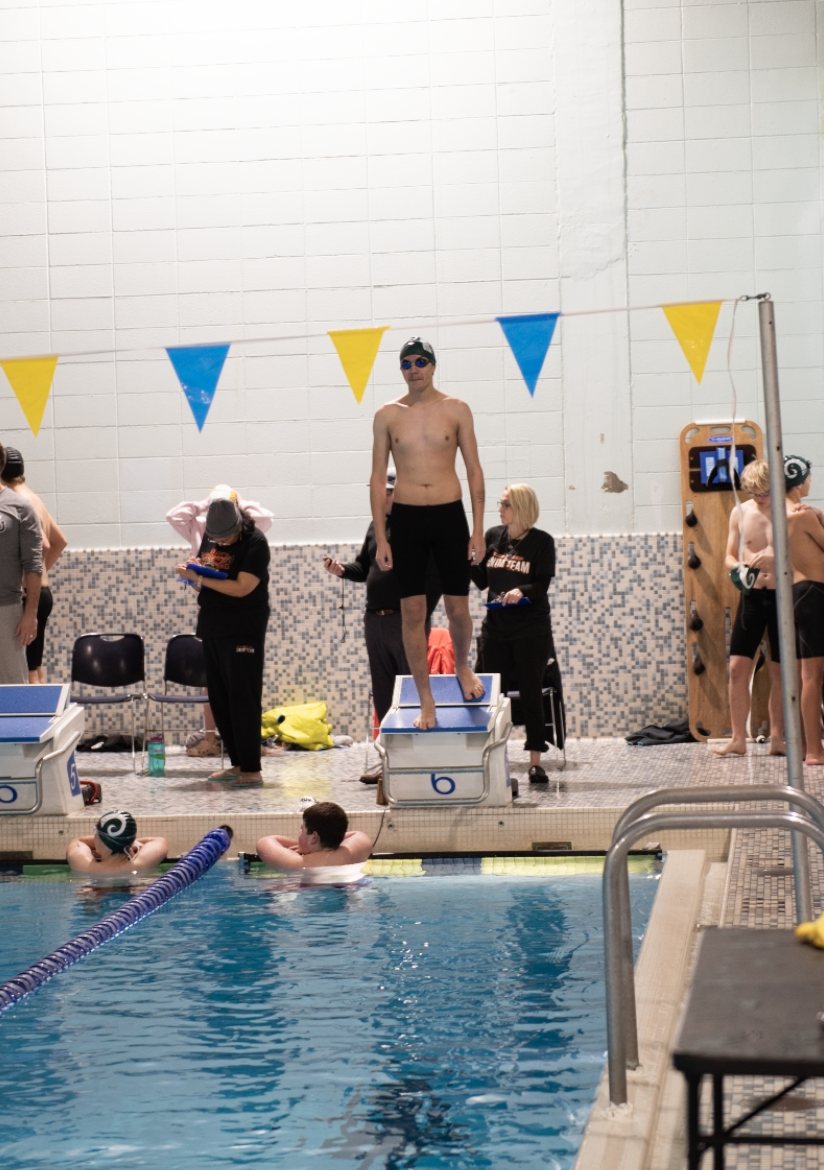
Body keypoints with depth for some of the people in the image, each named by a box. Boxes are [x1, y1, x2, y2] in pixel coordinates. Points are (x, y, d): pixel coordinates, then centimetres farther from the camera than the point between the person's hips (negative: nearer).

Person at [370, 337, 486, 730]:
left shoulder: (456, 409, 1)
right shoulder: (388, 415, 2)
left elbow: (474, 471, 3)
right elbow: (378, 478, 4)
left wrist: (478, 530, -2)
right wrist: (380, 538, -1)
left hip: (449, 516, 0)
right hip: (406, 519, 0)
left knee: (458, 608, 5)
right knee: (412, 613, -1)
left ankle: (462, 667, 36)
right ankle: (426, 701, 7)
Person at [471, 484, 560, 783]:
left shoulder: (541, 541, -4)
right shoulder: (493, 536, 8)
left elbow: (542, 585, -11)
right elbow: (482, 581, 9)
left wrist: (522, 591, -30)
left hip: (531, 630, -4)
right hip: (495, 627, 4)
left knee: (531, 694, 0)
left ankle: (535, 762, 5)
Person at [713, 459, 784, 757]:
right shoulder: (740, 513, 4)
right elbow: (730, 555, 12)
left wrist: (775, 557, -26)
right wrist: (738, 568, -11)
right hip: (751, 596, 2)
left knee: (780, 673, 4)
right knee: (738, 668, -5)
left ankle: (777, 738, 14)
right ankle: (738, 739, 2)